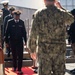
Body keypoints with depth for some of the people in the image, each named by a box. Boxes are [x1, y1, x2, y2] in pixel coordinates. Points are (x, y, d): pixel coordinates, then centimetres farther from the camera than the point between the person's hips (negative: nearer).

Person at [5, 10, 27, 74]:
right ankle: (14, 67, 31)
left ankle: (19, 69, 2)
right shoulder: (10, 22, -3)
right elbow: (7, 32, -1)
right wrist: (6, 41, -2)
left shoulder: (22, 22, 1)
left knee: (20, 55, -4)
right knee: (14, 55, 13)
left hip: (20, 41, 0)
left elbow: (24, 32, 6)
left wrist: (25, 40, 6)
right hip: (12, 41, 0)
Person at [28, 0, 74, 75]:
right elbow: (71, 19, 25)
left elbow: (33, 34, -4)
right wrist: (60, 7, 30)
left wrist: (32, 49, 6)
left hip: (44, 50, -1)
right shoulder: (62, 13, 2)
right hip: (60, 50, 2)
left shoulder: (39, 14, -3)